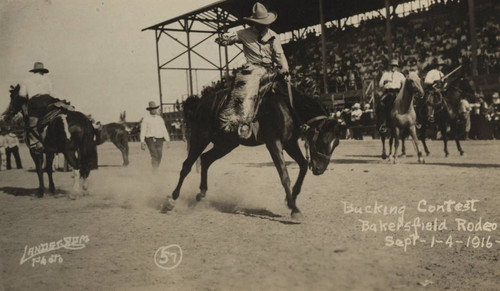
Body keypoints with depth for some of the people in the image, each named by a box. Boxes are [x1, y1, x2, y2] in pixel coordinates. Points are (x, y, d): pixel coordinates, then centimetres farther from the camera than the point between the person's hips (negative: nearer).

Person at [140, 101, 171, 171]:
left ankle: (156, 170, 16)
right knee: (154, 156, -16)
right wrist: (142, 142, -7)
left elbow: (164, 130, 13)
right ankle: (154, 170, -16)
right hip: (150, 140, -4)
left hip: (159, 140, 4)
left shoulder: (160, 119, 14)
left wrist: (168, 140, 5)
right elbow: (143, 131, 1)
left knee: (159, 156, 3)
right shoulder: (146, 119, 3)